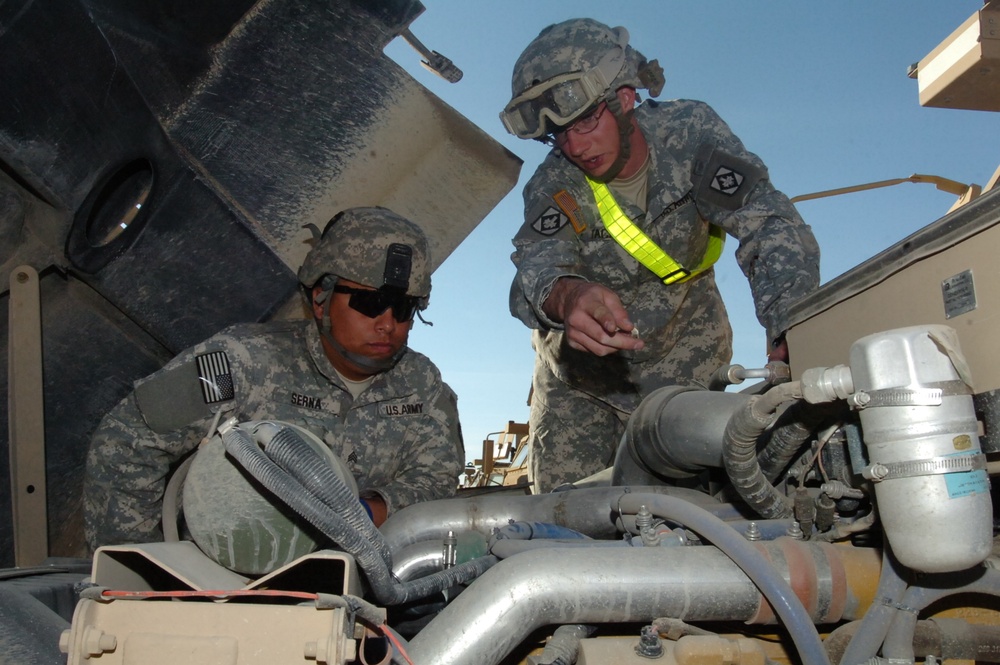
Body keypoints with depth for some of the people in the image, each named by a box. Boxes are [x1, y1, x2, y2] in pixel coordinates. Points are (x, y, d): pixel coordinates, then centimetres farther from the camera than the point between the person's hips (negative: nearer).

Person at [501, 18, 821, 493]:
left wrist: (794, 339, -45)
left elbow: (769, 226, -26)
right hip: (578, 371, 1)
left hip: (683, 364, 0)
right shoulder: (551, 187, -14)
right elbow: (535, 266, -32)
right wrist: (564, 296, -59)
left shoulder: (690, 132, -16)